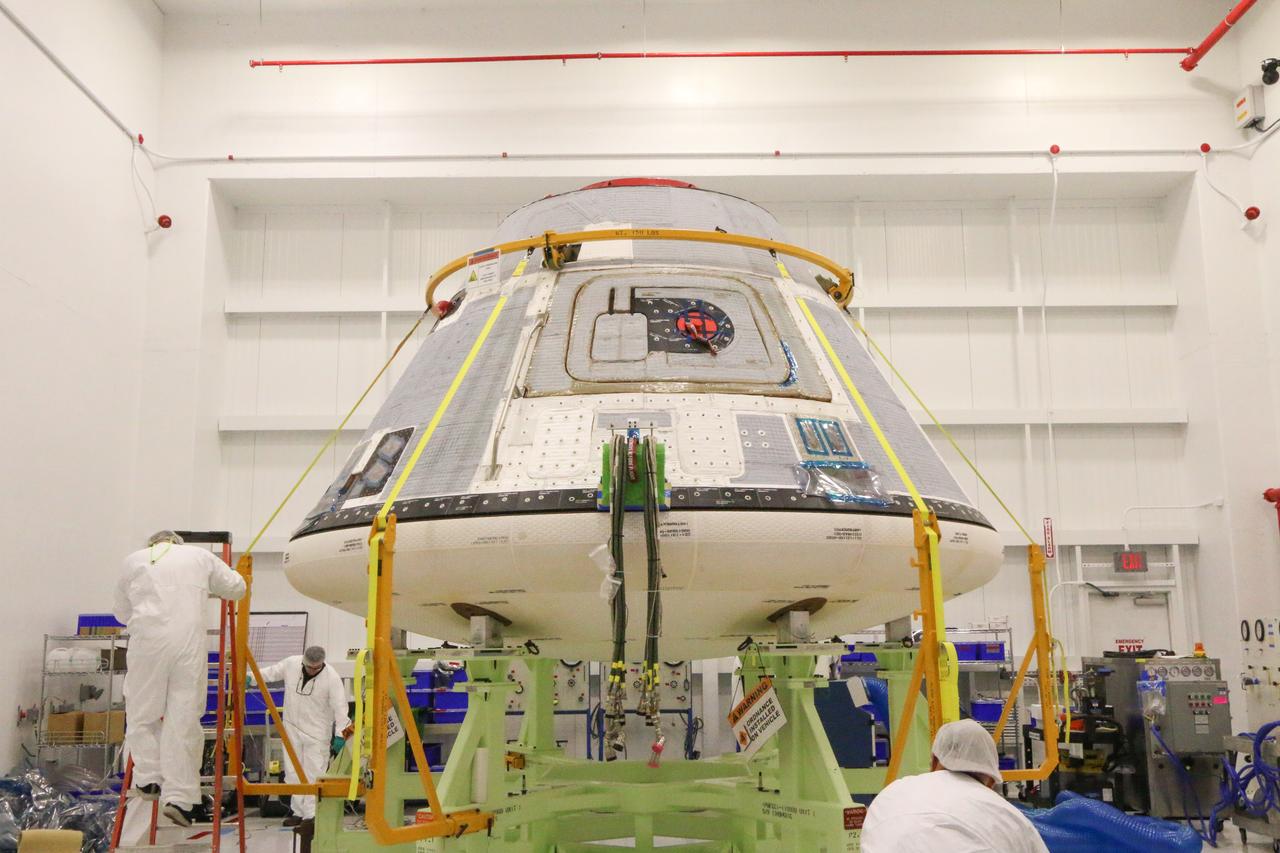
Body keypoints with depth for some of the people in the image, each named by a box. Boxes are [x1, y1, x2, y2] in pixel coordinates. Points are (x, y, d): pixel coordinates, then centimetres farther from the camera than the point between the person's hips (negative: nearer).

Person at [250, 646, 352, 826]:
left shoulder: (332, 678, -17)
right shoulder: (291, 664, -7)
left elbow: (340, 707, -19)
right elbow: (271, 672, 11)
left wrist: (341, 734, -25)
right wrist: (250, 678, -2)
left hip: (317, 732, -5)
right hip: (292, 727, 5)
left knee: (314, 772, -7)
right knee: (293, 771, 10)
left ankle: (311, 815, -3)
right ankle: (298, 812, 20)